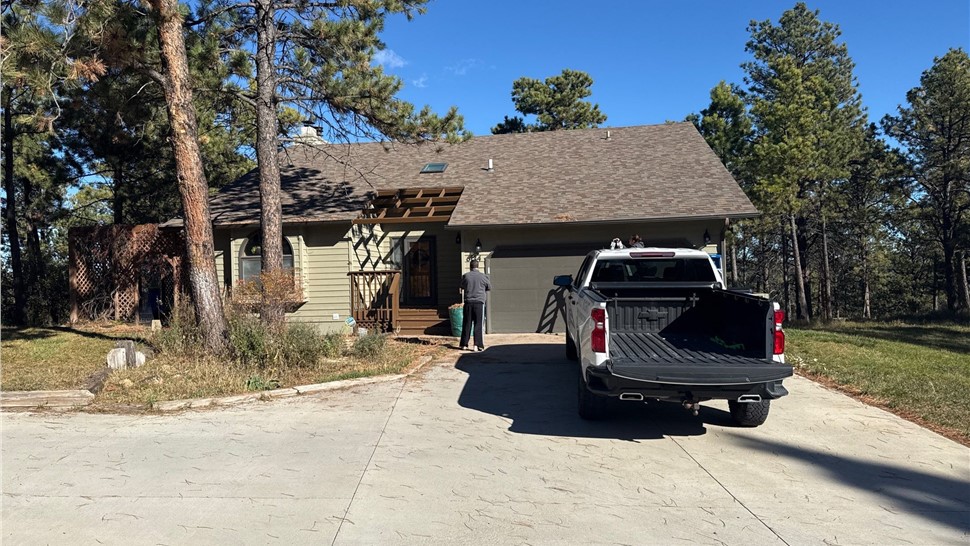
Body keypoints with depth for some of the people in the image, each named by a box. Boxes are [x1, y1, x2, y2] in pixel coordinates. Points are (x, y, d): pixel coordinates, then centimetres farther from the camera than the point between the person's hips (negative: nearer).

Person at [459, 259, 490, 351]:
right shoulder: (483, 276, -3)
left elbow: (462, 287, 15)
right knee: (478, 324, 2)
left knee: (466, 324, 9)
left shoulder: (465, 276, 0)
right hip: (479, 302, -2)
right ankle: (478, 345, -2)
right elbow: (489, 287, 11)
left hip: (468, 302, 2)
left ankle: (464, 344, 13)